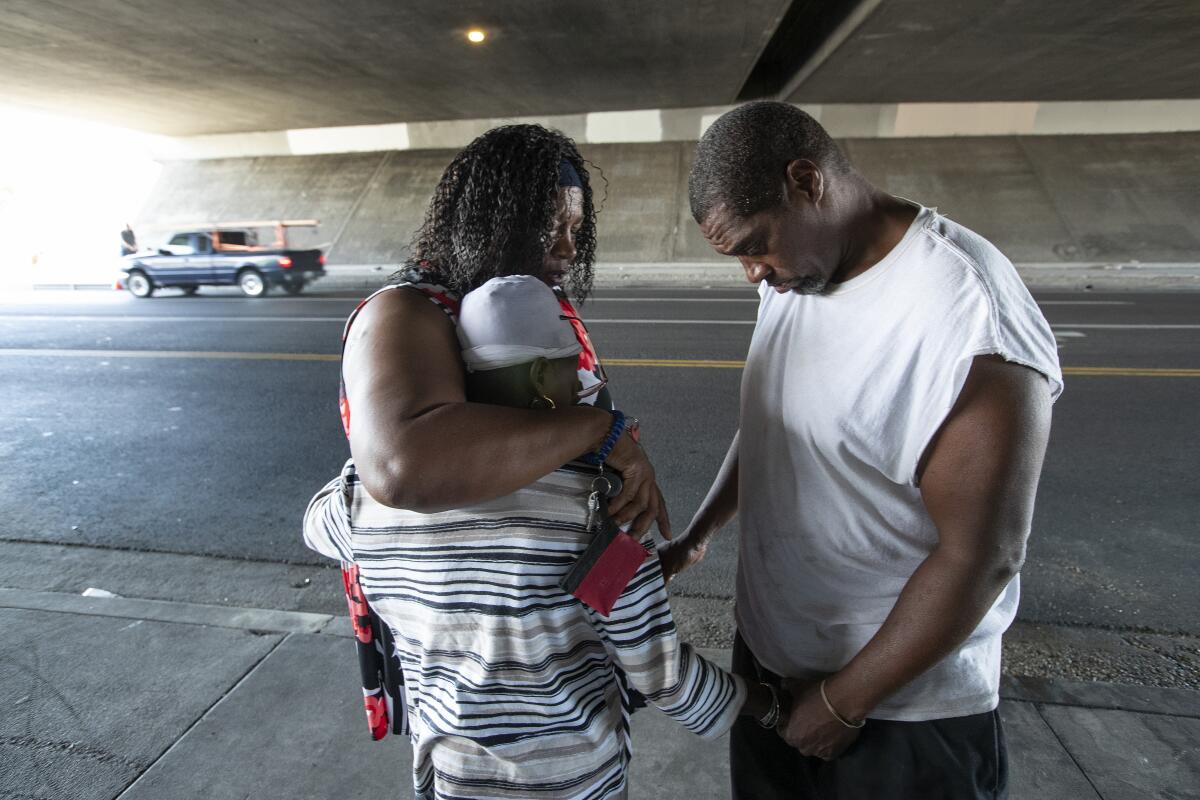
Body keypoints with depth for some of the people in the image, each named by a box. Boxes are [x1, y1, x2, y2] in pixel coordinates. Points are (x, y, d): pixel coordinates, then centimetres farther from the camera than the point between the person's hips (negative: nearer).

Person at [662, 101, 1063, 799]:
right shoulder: (793, 277, -3)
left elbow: (980, 558, -23)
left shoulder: (970, 320, -26)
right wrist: (696, 538, 7)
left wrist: (843, 703, -14)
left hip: (902, 709, -6)